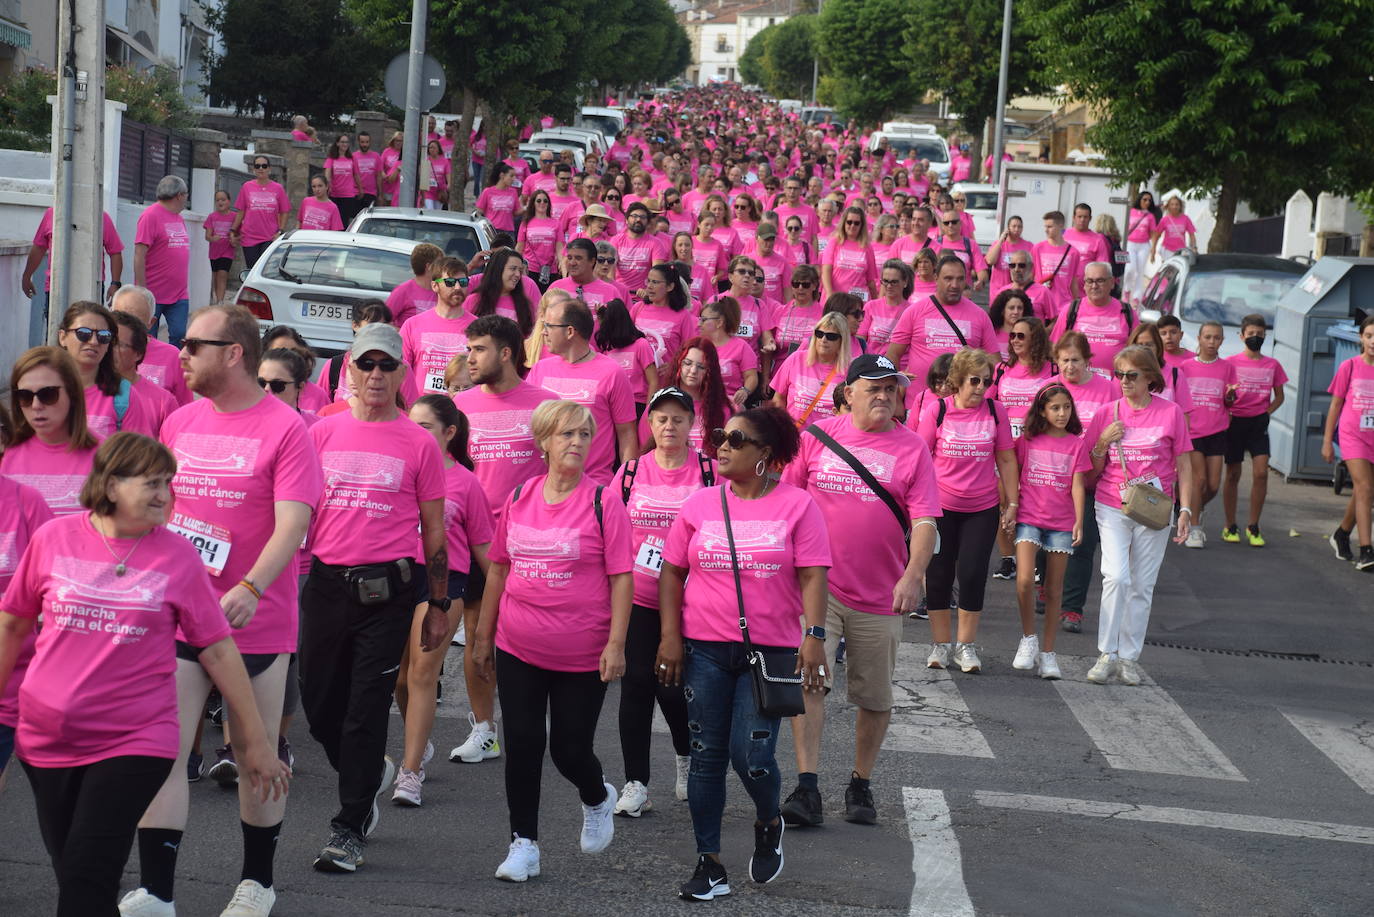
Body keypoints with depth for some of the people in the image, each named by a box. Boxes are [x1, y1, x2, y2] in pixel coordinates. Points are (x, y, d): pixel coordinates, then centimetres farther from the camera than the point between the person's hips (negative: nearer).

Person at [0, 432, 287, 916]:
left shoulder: (178, 556, -4)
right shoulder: (54, 538, -1)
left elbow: (218, 649, 0)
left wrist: (255, 741, 2)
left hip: (134, 744, -2)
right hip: (47, 742, 2)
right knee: (70, 873, 9)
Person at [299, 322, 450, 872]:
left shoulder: (418, 444, 1)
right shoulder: (322, 433, 8)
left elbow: (433, 530, 5)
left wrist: (438, 605, 5)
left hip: (387, 589, -3)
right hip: (326, 581, 3)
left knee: (366, 708, -2)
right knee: (318, 701, 10)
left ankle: (349, 831, 6)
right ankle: (369, 773, 38)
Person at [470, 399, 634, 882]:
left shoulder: (603, 503, -7)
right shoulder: (519, 498, 4)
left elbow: (621, 577, -9)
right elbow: (499, 569, 12)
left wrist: (616, 644, -15)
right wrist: (483, 636, 13)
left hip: (581, 657, -3)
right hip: (518, 649, 3)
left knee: (571, 749, 3)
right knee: (522, 745, 3)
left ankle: (598, 799, 36)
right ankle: (524, 845, 15)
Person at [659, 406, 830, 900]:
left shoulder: (797, 505, -3)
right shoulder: (700, 504, 4)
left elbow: (812, 576, -6)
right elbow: (672, 571, 7)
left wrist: (814, 636, -16)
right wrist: (670, 636, 0)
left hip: (770, 650, -3)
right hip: (704, 649, 3)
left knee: (752, 756, -7)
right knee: (706, 755, 5)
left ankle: (769, 823, 26)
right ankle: (709, 863, 14)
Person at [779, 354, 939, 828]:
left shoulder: (912, 449, -1)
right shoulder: (817, 436, 2)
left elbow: (924, 522, -7)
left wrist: (912, 576, -22)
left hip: (880, 594, 1)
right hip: (817, 584, 0)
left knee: (875, 697, 9)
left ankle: (861, 786, 26)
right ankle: (807, 789, -13)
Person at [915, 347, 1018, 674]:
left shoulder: (995, 411, -1)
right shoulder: (936, 410, -5)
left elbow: (1006, 460, 6)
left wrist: (1012, 503, 5)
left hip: (983, 509, 0)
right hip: (941, 508, 0)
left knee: (972, 573, -4)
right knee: (938, 574, 5)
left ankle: (965, 644, 10)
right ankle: (941, 643, 18)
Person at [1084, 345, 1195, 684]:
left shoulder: (1170, 413, -2)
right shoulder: (1108, 414, 2)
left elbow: (1183, 466, 3)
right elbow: (1093, 469, 8)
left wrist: (1185, 510, -4)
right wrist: (1103, 443, -10)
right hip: (1112, 507, 0)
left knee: (1142, 585, 5)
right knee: (1116, 576, -15)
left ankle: (1129, 657, 14)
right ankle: (1106, 655, -8)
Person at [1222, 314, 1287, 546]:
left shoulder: (1272, 365, 6)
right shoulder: (1230, 362, 0)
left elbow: (1279, 397, 15)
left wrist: (1267, 413, 0)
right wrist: (1226, 409, -11)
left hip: (1258, 423, 1)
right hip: (1235, 421, -1)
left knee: (1261, 472, -10)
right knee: (1233, 474, 5)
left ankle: (1253, 527, -1)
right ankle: (1230, 527, 14)